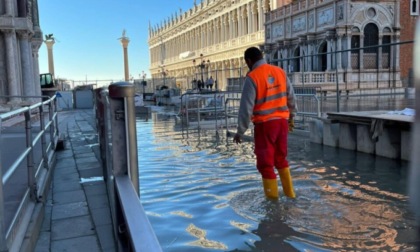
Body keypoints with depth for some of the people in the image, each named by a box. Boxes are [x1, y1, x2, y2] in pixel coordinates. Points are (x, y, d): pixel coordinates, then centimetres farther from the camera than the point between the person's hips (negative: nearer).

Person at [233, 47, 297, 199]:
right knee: (281, 158, 21)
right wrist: (291, 117, 26)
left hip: (264, 124, -6)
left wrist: (240, 131, -6)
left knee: (265, 162, 7)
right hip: (282, 121, 6)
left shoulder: (252, 77, -12)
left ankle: (272, 197, 14)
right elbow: (291, 97, 12)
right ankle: (289, 193, 28)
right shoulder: (280, 72, 5)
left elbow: (246, 107, -13)